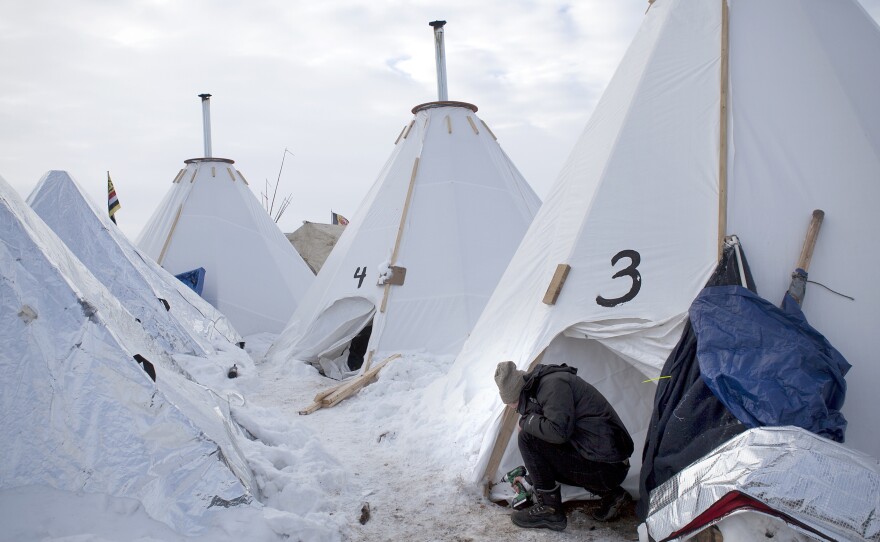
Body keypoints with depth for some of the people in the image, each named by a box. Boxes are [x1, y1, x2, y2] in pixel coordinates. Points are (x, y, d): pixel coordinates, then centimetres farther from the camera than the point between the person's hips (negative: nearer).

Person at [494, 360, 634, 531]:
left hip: (603, 467, -10)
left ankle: (549, 510, -2)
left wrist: (527, 421, -8)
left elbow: (558, 431, -27)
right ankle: (610, 493, 17)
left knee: (528, 438, -10)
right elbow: (551, 431, 26)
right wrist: (530, 478, 33)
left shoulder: (553, 384, -15)